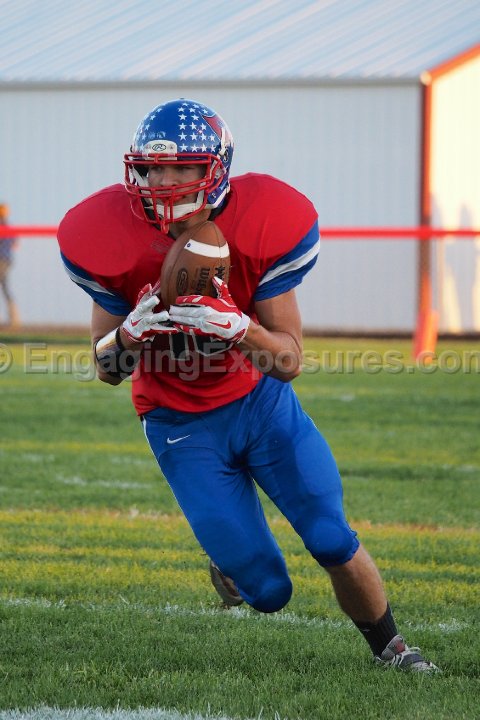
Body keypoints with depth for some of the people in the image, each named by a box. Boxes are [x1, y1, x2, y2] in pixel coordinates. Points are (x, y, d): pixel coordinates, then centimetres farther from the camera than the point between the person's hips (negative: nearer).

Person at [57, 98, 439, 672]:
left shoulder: (262, 225, -20)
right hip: (181, 426, -1)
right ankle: (229, 564, 34)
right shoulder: (111, 241, -20)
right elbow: (107, 370, -8)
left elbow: (289, 362, -17)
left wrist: (237, 328, -37)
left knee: (335, 545, -5)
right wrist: (132, 330, -30)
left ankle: (390, 648, 24)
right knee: (268, 592, -4)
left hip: (262, 402, 1)